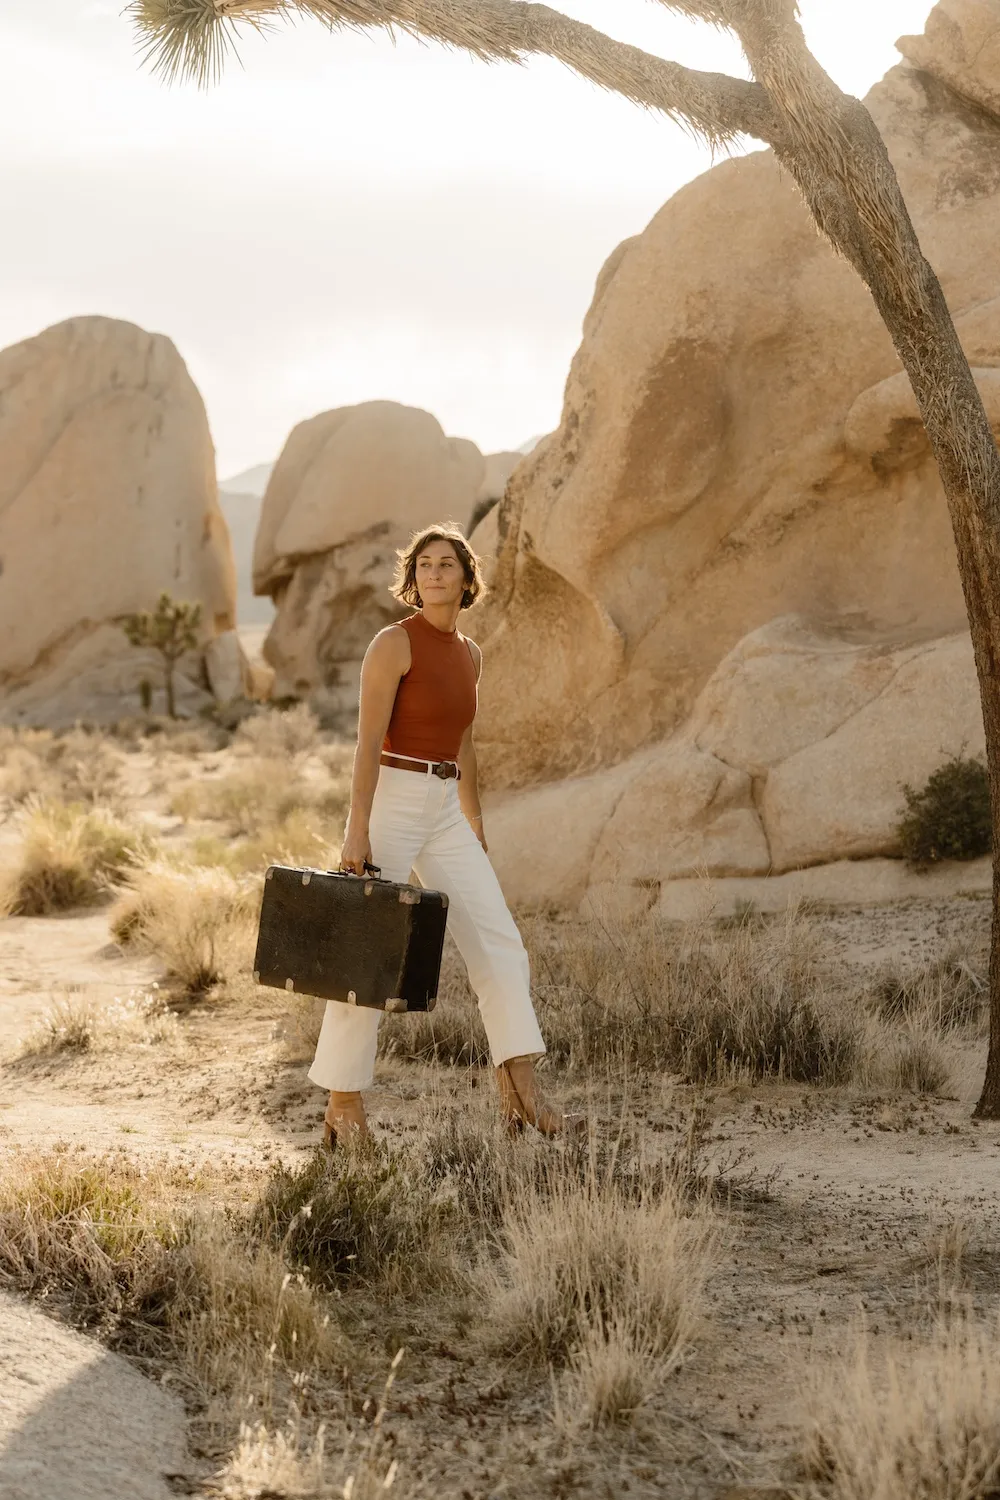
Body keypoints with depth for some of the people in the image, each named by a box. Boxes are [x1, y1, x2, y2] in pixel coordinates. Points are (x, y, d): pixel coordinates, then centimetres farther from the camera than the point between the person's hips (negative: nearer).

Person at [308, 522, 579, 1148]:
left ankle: (521, 1095, 3)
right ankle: (344, 1105, 9)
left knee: (499, 942, 0)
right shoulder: (395, 642, -9)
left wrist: (476, 827, 21)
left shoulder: (469, 652, 12)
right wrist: (357, 832, -20)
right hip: (392, 799, -7)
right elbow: (368, 743, -15)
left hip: (446, 810, 7)